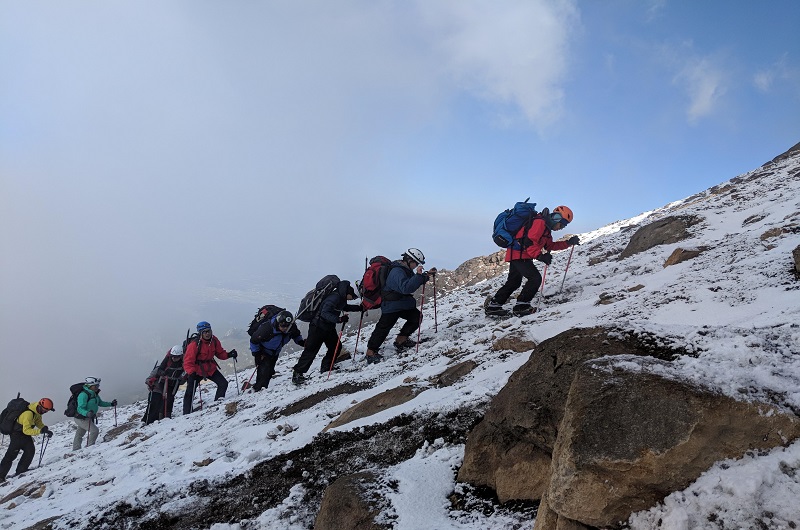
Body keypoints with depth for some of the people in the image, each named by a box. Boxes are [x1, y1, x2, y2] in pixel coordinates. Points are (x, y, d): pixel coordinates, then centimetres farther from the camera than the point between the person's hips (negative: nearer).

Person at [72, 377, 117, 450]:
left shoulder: (95, 394, 1)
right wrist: (87, 413, -50)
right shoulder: (83, 395, -26)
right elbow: (80, 408, -33)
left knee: (79, 435, 21)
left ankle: (75, 450, 34)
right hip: (81, 418, -9)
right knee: (95, 430, -17)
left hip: (88, 418, 9)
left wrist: (111, 404, 7)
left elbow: (100, 403, 16)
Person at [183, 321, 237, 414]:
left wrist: (228, 355, -12)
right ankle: (186, 413, 3)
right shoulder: (194, 344, -23)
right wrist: (191, 373, -35)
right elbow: (188, 361, -21)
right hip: (197, 370, -5)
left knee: (223, 383, -1)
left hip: (211, 369, 5)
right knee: (190, 392, -7)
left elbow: (220, 353, 7)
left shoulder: (214, 341, -6)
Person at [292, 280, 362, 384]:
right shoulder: (335, 297, -26)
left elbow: (345, 307, 25)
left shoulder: (341, 297, 3)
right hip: (318, 326, -9)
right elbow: (325, 313, -31)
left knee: (336, 346, 11)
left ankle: (326, 368, 27)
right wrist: (339, 319, -37)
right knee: (311, 350, -6)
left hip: (329, 328, 9)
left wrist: (359, 308, 16)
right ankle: (297, 373, 0)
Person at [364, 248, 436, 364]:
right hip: (391, 305, -10)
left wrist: (427, 275, 11)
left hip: (403, 303, 10)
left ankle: (401, 341, 17)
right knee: (384, 327, -7)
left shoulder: (406, 270, 9)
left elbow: (414, 282, 23)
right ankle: (371, 352, 2)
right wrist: (418, 275, -38)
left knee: (417, 317, 5)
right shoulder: (397, 272, -24)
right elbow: (406, 288, -37)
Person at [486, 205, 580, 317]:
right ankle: (521, 306, -12)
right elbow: (529, 241, -24)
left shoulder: (546, 228, 18)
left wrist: (569, 243, 18)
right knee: (535, 278, -14)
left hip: (516, 254, 11)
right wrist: (540, 256, -26)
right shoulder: (540, 222, -15)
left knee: (514, 282, 17)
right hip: (519, 254, -11)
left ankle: (493, 305, 22)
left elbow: (549, 245, 22)